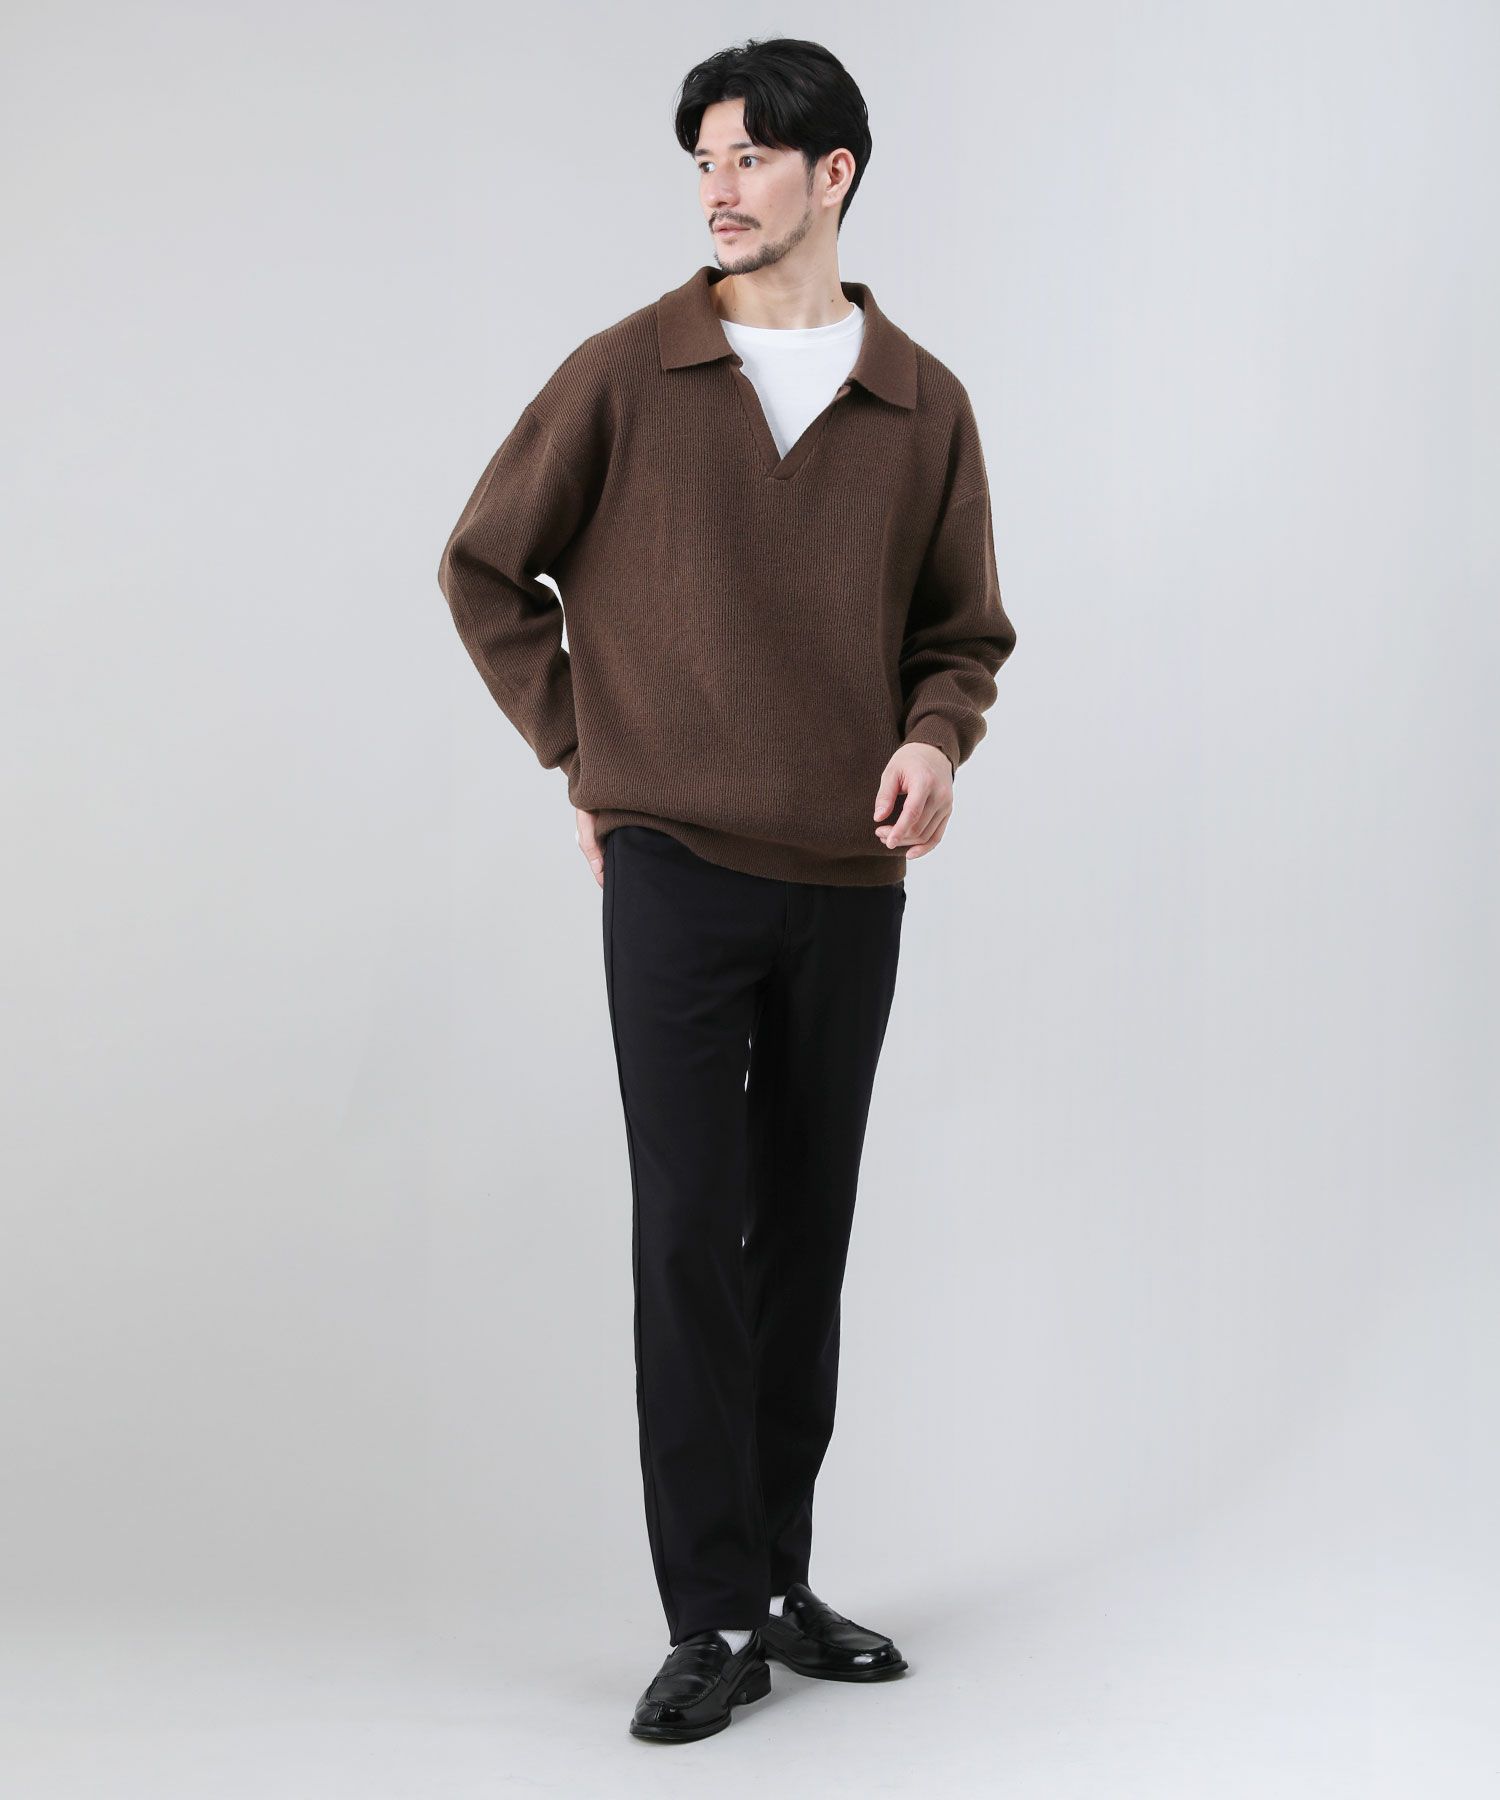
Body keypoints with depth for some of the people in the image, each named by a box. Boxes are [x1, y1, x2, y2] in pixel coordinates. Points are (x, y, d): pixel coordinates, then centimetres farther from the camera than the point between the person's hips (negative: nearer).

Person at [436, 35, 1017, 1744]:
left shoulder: (923, 406, 5)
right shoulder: (625, 374, -1)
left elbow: (962, 630, 14)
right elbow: (485, 572, 7)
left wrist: (934, 739, -6)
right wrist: (582, 752, 3)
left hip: (849, 884, 3)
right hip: (674, 867, -2)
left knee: (805, 1239, 10)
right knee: (691, 1234, -5)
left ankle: (779, 1583, 23)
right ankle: (713, 1619, 3)